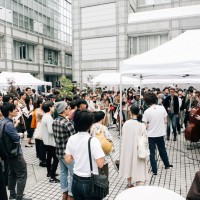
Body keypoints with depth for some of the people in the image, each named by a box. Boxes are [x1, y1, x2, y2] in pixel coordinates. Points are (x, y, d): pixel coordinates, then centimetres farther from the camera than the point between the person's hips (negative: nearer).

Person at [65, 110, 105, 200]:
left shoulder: (71, 139, -5)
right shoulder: (93, 140, -21)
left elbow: (67, 160, 2)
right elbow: (100, 164, -20)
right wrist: (100, 154, -3)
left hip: (76, 180, 5)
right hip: (90, 182, -5)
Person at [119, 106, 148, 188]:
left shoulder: (126, 123, -11)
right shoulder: (141, 125, -18)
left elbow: (123, 136, -2)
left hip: (127, 148, 3)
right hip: (137, 149, -3)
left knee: (128, 163, 20)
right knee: (138, 166, 9)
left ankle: (129, 184, 37)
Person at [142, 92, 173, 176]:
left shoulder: (147, 111, -17)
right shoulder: (162, 108, -8)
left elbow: (145, 125, -14)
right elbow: (165, 121, -1)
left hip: (151, 134, -4)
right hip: (161, 133, 4)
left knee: (152, 152, 11)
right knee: (162, 149, 25)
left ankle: (154, 170, 16)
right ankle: (167, 164, 43)